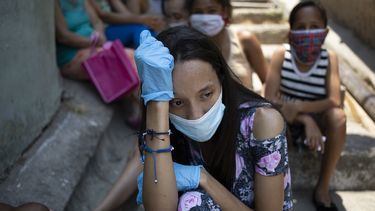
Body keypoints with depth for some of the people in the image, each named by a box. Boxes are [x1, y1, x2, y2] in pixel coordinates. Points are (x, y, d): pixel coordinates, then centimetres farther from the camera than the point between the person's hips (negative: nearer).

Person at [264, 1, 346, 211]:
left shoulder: (329, 58, -12)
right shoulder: (281, 55, -14)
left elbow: (334, 101, -23)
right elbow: (270, 100, -20)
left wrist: (299, 107, -39)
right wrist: (306, 120, -33)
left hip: (316, 120, 1)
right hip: (285, 121, 0)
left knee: (338, 116, -32)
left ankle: (323, 187, -16)